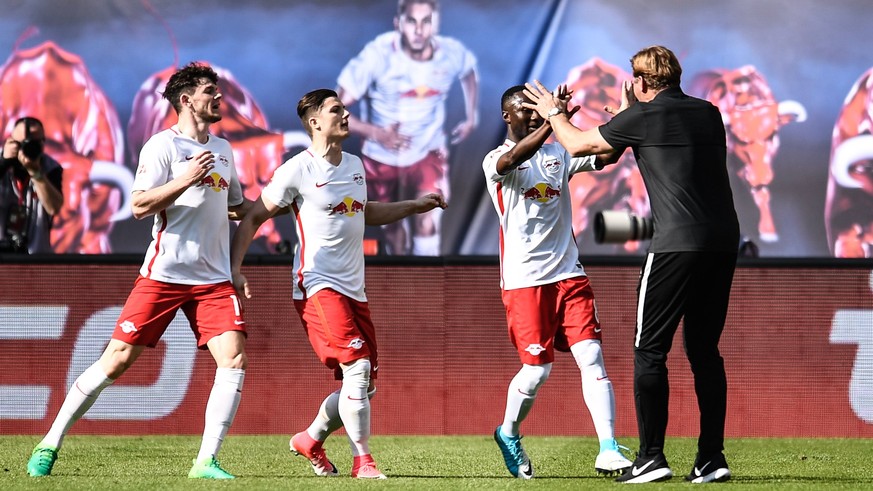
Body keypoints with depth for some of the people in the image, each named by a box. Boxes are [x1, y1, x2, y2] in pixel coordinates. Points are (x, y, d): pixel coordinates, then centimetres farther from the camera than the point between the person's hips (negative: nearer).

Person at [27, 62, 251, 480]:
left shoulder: (222, 149, 17)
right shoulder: (162, 146, -5)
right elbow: (139, 206, -15)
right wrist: (186, 179, -23)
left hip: (213, 279, 5)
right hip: (163, 273, -5)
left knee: (234, 358, -14)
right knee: (117, 360, -7)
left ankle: (205, 463, -9)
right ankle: (50, 444, 5)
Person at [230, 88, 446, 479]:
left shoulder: (355, 166, 13)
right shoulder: (298, 170, -9)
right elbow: (253, 217, -4)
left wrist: (415, 206, 26)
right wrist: (234, 269, -12)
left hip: (353, 289, 8)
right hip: (318, 286, -8)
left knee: (364, 385, 7)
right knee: (357, 366, -20)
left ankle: (311, 441, 29)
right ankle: (362, 462, -12)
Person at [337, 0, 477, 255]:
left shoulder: (452, 54, -19)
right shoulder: (378, 56, -29)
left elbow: (469, 73, 9)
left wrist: (471, 117, 10)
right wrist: (377, 133, -38)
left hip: (428, 152, 1)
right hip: (382, 157, -1)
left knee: (427, 222, -20)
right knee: (394, 227, 16)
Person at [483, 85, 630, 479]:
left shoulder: (558, 153, 13)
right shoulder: (495, 161, -2)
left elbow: (606, 156, -2)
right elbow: (512, 160, -27)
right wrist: (552, 122, -39)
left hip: (568, 274, 4)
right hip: (524, 280, -4)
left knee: (591, 357, -9)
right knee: (537, 369, -2)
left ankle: (608, 450, -13)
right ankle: (508, 434, 25)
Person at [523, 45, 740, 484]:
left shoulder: (642, 117, -1)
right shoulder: (708, 113, 15)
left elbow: (578, 144, 11)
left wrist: (553, 112, 30)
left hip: (677, 245, -6)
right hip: (723, 242, 6)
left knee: (650, 350, 1)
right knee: (704, 351, 12)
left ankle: (651, 458, -3)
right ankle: (711, 460, 8)